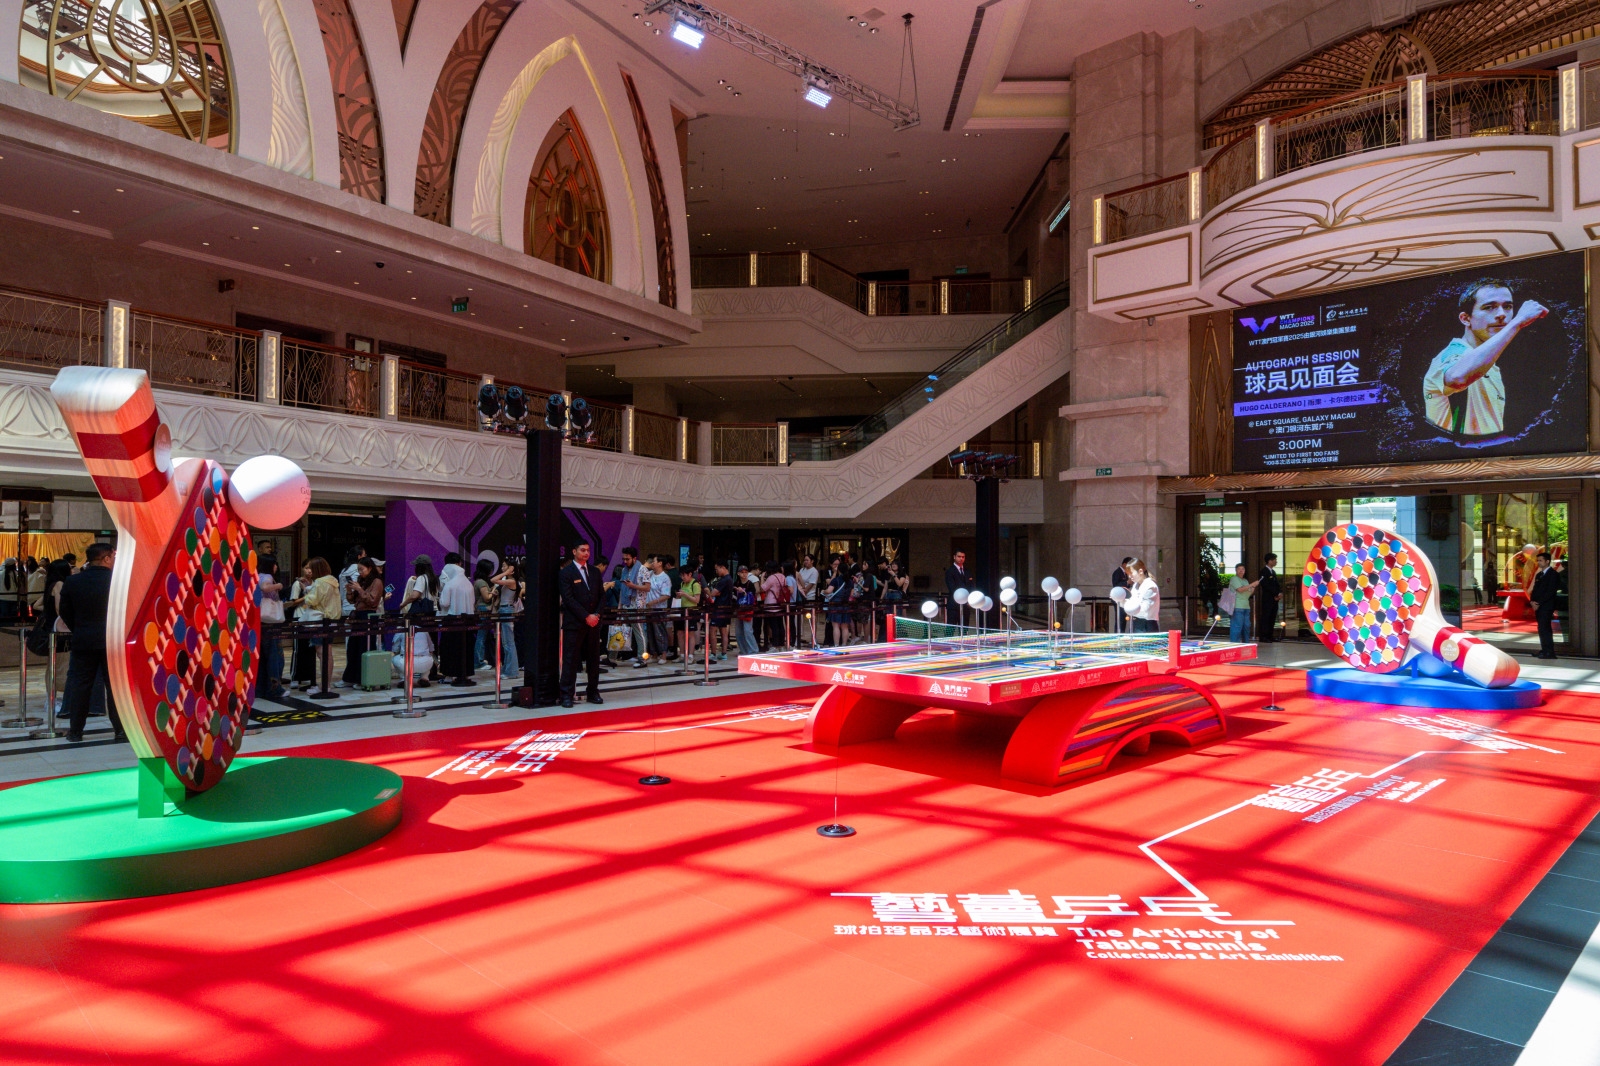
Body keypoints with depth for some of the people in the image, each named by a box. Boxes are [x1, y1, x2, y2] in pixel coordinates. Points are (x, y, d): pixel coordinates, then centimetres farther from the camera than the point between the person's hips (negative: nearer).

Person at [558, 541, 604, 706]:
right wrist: (586, 616, -14)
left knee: (593, 659, 8)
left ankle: (593, 692, 16)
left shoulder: (595, 572, 14)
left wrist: (597, 615, -2)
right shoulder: (566, 572, -3)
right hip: (574, 623, -5)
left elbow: (601, 595, 14)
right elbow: (569, 599, -10)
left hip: (593, 621, 5)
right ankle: (567, 695, 2)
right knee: (570, 660, -3)